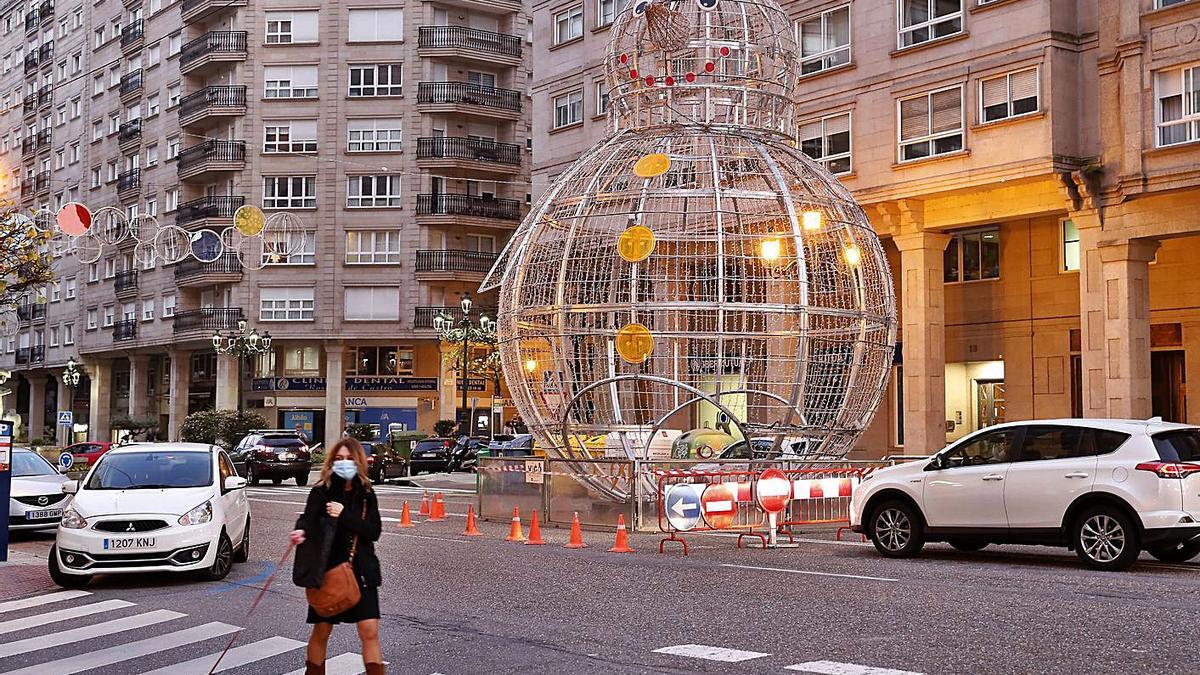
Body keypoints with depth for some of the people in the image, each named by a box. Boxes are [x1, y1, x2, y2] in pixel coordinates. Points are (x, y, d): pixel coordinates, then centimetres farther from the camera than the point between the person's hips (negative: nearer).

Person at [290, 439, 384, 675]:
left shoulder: (366, 494, 1)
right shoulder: (321, 492, -4)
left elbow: (374, 532, -7)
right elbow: (308, 520, -17)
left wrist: (344, 515, -19)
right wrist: (300, 533, -40)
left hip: (360, 570, 1)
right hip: (327, 569, -1)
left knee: (369, 631, -6)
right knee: (321, 631, 9)